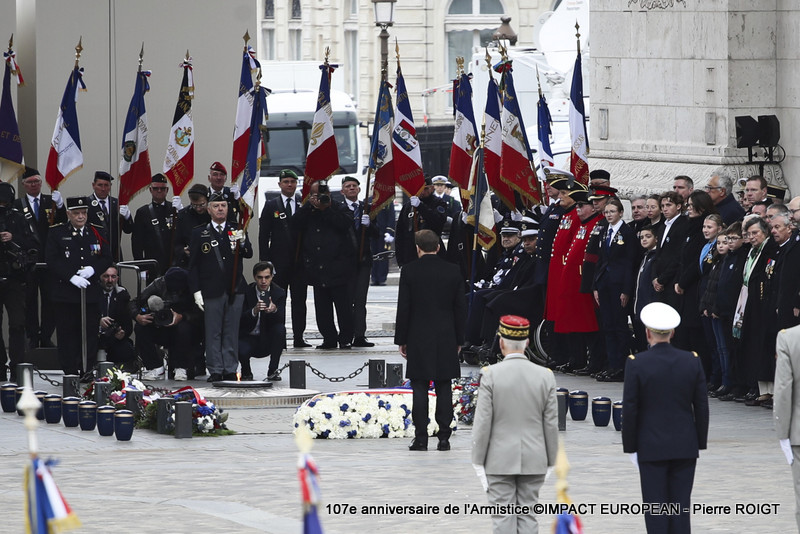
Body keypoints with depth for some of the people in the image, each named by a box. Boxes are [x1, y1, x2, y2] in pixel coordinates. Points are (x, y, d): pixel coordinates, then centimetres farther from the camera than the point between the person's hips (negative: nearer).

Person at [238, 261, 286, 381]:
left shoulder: (279, 293, -5)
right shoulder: (246, 292, -7)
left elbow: (282, 320, -18)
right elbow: (240, 320, -16)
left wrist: (275, 310, -41)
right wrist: (254, 311, -37)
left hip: (268, 339, 2)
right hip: (249, 337, -2)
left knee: (280, 328, -30)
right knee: (242, 350, -34)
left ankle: (273, 371, -16)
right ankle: (246, 372, 4)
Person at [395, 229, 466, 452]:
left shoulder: (409, 271, -6)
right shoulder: (453, 271, 1)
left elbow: (403, 308, -4)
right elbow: (460, 308, 5)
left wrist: (401, 339, 3)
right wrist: (459, 339, 13)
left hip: (418, 339, -2)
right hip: (446, 338, 2)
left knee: (420, 389, 0)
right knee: (444, 388, 5)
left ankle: (421, 437, -2)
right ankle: (444, 437, 3)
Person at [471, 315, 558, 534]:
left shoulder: (490, 375, -10)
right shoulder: (545, 376, -3)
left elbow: (483, 423, -8)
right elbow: (551, 424, 2)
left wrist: (478, 462, 0)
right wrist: (550, 461, 12)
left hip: (500, 460, -2)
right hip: (534, 462, 2)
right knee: (528, 515, 7)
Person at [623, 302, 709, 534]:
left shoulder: (636, 364, -10)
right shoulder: (692, 361, -1)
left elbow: (630, 410, -8)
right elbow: (702, 407, 3)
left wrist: (630, 446, 2)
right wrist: (700, 443, 12)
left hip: (651, 448, -3)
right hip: (685, 447, 3)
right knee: (681, 507, 6)